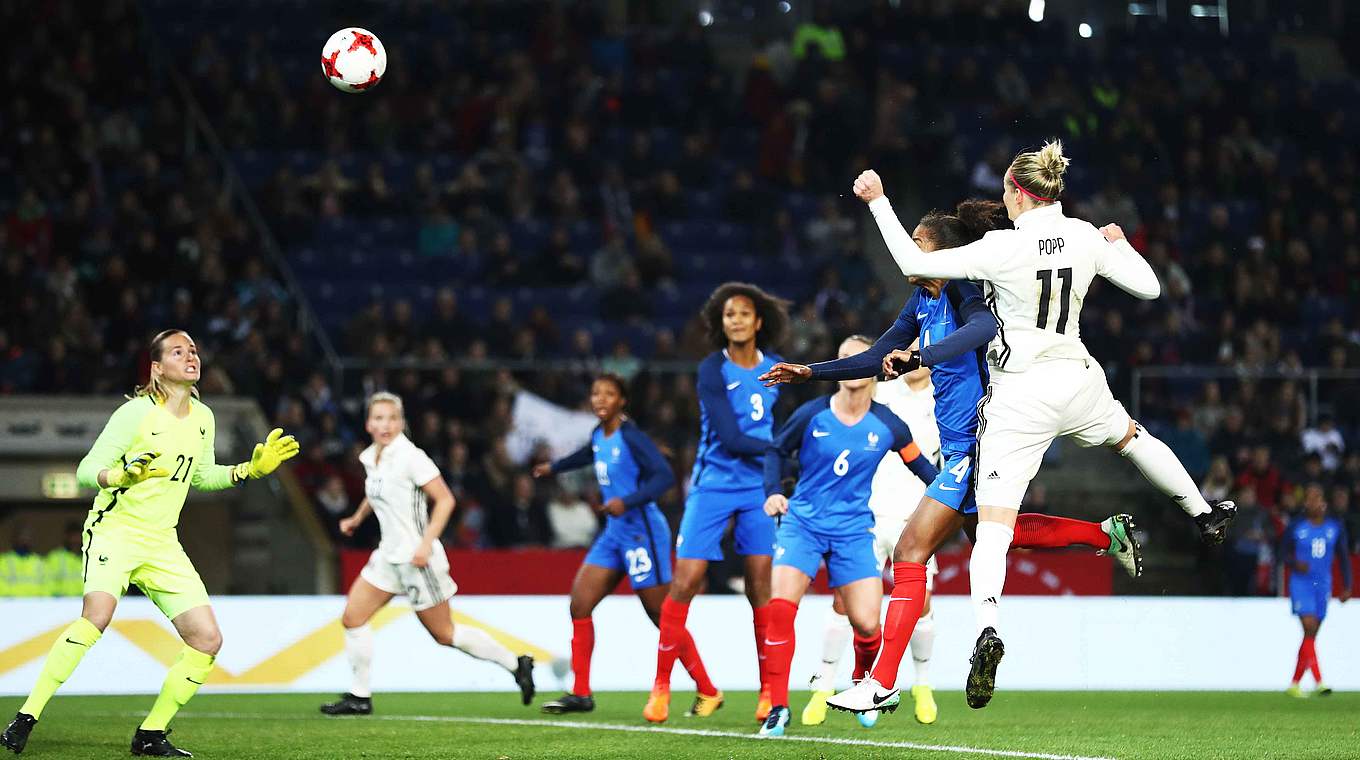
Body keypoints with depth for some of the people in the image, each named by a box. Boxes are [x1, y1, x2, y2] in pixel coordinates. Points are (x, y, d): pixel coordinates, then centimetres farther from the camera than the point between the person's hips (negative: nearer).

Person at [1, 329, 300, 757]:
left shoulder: (203, 418, 8)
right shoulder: (136, 412, -11)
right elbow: (86, 471, -11)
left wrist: (252, 469, 12)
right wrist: (124, 475, -31)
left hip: (162, 544, 7)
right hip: (115, 529, -7)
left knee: (207, 640, -3)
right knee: (97, 615, -32)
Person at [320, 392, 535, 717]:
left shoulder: (410, 456, -17)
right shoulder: (370, 457, 7)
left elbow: (445, 499, -17)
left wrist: (426, 543, -23)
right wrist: (357, 518, 20)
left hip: (417, 558, -8)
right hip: (389, 555, 8)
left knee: (444, 634, 1)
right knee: (352, 619, 0)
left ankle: (516, 665, 14)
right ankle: (359, 697, 7)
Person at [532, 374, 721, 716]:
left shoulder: (631, 437, -16)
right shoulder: (599, 436, 9)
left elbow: (665, 476, -24)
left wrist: (628, 502, -34)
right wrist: (554, 467, 49)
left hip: (642, 532, -8)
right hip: (614, 534, 8)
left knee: (662, 617, -2)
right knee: (579, 604, 1)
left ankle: (708, 691, 10)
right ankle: (580, 694, 7)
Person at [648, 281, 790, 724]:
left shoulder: (775, 371, 6)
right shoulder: (713, 370, -9)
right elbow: (731, 438, -16)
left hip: (759, 488, 3)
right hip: (713, 485, -3)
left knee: (761, 585, -2)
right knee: (685, 582, -7)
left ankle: (770, 689, 6)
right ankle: (661, 686, 2)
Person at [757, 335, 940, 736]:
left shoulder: (887, 426, -4)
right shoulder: (812, 415, -7)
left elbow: (921, 465, 10)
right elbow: (777, 451, 8)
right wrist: (773, 492, -6)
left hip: (853, 530, 1)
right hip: (802, 522, -1)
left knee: (866, 623, -8)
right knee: (781, 608, -20)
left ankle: (862, 683, 27)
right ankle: (778, 707, -10)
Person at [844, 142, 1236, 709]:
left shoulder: (1003, 248, -17)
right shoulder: (1085, 237, -3)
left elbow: (914, 263, -15)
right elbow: (1148, 286, 8)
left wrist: (878, 202, -6)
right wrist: (1120, 243, 26)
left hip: (1019, 394, -4)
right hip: (1076, 380, 5)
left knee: (994, 523, -9)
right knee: (1132, 437, 37)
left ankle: (987, 626, -31)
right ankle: (1205, 515, 54)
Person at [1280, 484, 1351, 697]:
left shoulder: (1335, 527, 4)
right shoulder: (1295, 527, -4)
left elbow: (1344, 557, 12)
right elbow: (1283, 553, 3)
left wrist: (1347, 587, 7)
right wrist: (1296, 564, -19)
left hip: (1323, 585, 4)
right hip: (1301, 583, -4)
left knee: (1311, 636, 8)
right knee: (1309, 629, -18)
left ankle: (1294, 684, 18)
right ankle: (1318, 682, -19)